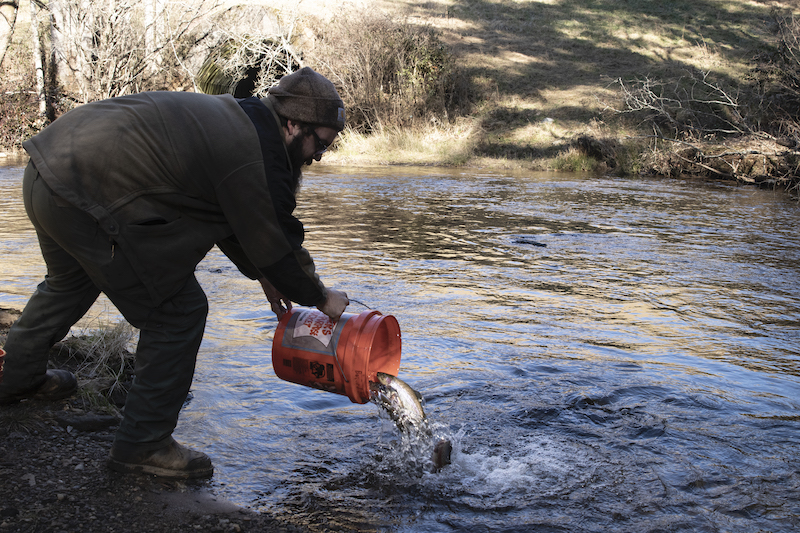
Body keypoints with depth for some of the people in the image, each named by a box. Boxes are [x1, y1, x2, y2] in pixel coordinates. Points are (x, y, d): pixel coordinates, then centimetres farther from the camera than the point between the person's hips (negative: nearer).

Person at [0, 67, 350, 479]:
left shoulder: (233, 117, 15)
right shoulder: (259, 163, -16)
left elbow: (230, 220, 24)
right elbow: (277, 247, -7)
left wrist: (261, 274, 26)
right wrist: (321, 298, 10)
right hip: (88, 201, -11)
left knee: (71, 282, 35)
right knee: (179, 312, -2)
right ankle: (142, 444, 9)